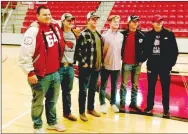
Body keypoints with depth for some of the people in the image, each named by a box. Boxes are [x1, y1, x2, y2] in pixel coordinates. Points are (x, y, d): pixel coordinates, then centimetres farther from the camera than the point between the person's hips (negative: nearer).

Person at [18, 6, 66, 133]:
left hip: (55, 73, 7)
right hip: (40, 75, -6)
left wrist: (58, 64, 20)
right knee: (38, 102, 10)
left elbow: (60, 47, 23)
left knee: (53, 100, 20)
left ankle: (52, 122, 38)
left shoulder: (56, 28, 5)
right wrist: (30, 72, -16)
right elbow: (24, 54, -18)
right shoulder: (33, 31, -15)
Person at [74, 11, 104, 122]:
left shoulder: (99, 35, 13)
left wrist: (101, 62, 13)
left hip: (97, 67, 7)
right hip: (86, 67, -7)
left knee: (93, 89, 17)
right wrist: (83, 63, -15)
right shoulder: (83, 34, -11)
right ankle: (82, 112, 15)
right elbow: (78, 51, -16)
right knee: (83, 90, 4)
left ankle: (91, 108, 32)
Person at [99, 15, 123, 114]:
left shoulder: (121, 36, 4)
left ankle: (113, 103, 26)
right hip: (106, 65, -3)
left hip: (117, 65, 3)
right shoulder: (105, 35, -7)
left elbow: (122, 49, 12)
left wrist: (120, 59, 8)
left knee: (114, 86, 13)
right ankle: (103, 104, 18)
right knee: (103, 85, 6)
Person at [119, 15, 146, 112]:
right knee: (124, 84, 3)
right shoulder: (123, 34, -2)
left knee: (135, 85, 11)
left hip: (137, 64, 3)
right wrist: (121, 58, -3)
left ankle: (133, 103, 22)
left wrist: (142, 60, 0)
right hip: (126, 63, -2)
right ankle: (122, 103, 13)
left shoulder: (141, 35, 4)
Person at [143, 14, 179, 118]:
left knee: (165, 89, 8)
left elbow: (174, 50, -3)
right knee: (151, 88, 14)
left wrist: (171, 63, -7)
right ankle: (149, 106, 30)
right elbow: (145, 49, 2)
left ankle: (166, 109, 22)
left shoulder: (169, 34, -4)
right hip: (152, 65, 2)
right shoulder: (148, 35, 0)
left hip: (165, 66, -1)